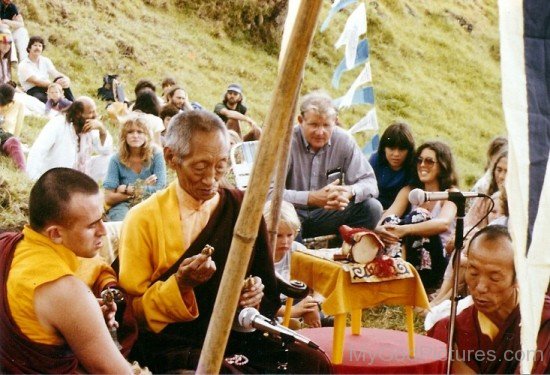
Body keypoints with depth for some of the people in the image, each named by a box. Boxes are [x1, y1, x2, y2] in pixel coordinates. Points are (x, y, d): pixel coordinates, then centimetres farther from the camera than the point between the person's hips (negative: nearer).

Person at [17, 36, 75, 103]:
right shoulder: (23, 65, -5)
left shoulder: (46, 61, 12)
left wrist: (66, 79, -28)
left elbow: (56, 74, -3)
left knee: (61, 79, -22)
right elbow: (36, 81, -17)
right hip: (33, 92, -5)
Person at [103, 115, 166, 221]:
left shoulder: (156, 155, -2)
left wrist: (126, 189, -4)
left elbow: (160, 189, -10)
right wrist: (145, 189, -6)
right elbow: (109, 199, -5)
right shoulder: (116, 159, -1)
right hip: (122, 206, 0)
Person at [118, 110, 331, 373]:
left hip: (239, 336, 4)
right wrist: (180, 285, -16)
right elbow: (133, 310, 0)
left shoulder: (242, 207, 7)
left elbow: (270, 295, 16)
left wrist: (256, 296, -8)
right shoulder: (143, 219, -2)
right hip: (176, 346, -4)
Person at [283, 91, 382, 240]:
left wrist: (349, 192, -29)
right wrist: (312, 198, -36)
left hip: (327, 215, 4)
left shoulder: (344, 141, -5)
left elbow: (369, 182, -5)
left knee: (372, 207, -16)